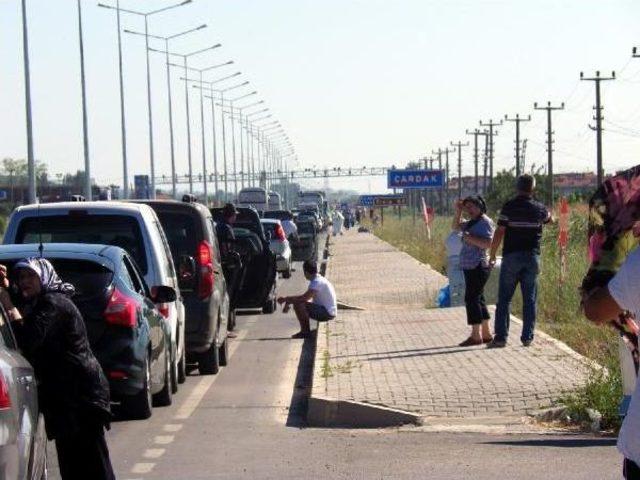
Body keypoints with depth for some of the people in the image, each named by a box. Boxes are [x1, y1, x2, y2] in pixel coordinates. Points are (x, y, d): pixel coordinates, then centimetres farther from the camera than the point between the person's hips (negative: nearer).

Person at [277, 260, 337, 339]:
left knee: (298, 304, -23)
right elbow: (305, 296, 15)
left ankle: (305, 332, -13)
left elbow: (304, 297, -30)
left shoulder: (317, 282, -21)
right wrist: (288, 300, 6)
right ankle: (305, 331, 10)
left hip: (328, 313, -10)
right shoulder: (319, 279, 11)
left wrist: (287, 299, -18)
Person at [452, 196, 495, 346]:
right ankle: (486, 334, 17)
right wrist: (458, 211, 15)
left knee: (472, 298, -11)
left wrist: (470, 238, -23)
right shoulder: (472, 223, 18)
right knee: (478, 299, 12)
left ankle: (476, 336, -11)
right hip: (470, 266, 10)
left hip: (478, 267, -10)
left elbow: (488, 243, -20)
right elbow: (455, 226, 28)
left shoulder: (485, 222, -11)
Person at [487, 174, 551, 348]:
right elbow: (549, 218, 25)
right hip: (532, 257, 2)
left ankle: (501, 337, -3)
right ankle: (527, 337, 6)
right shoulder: (539, 208, 2)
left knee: (504, 299, 2)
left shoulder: (509, 207, -8)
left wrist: (492, 255, -1)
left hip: (511, 256, -2)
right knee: (530, 299, 8)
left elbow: (499, 233, -9)